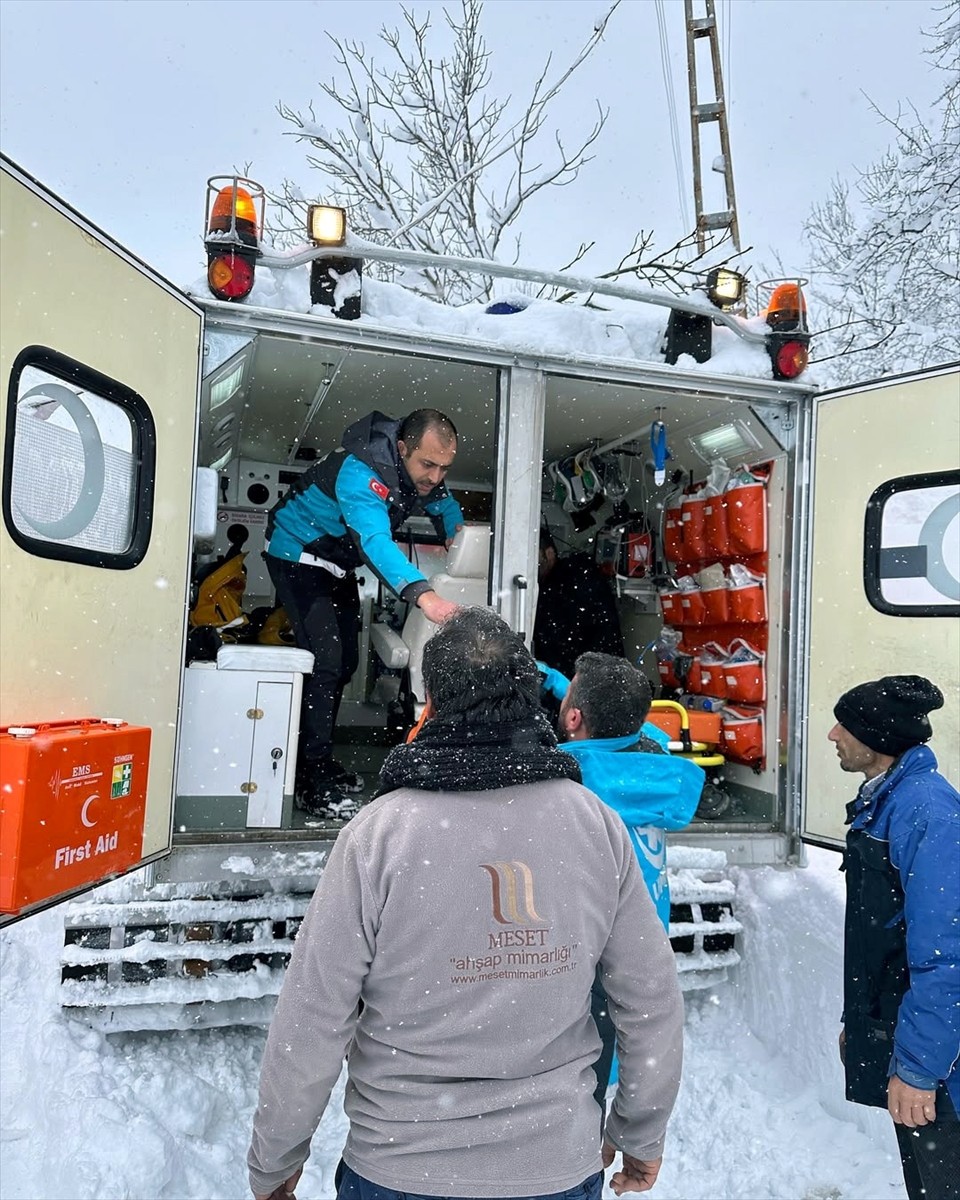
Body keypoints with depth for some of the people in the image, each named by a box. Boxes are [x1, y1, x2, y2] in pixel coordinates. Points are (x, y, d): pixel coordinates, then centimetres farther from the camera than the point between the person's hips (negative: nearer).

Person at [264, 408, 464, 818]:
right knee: (324, 661, -21)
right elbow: (374, 539, -53)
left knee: (344, 663, 10)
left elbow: (443, 503, 15)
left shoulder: (421, 471, -9)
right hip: (297, 554, -9)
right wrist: (423, 595, -66)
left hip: (337, 565, 9)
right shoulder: (362, 470, -36)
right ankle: (312, 786, -16)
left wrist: (456, 531, -4)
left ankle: (320, 764, 24)